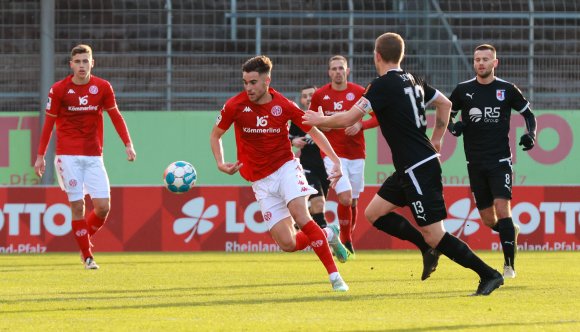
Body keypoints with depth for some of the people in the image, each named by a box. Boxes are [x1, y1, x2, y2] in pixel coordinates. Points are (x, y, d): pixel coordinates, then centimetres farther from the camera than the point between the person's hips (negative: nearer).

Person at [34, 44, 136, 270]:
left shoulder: (103, 87, 3)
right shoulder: (59, 89, -1)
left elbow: (115, 116, 10)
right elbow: (49, 123, 5)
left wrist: (128, 144, -1)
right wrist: (40, 156, 3)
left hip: (93, 156, 2)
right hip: (68, 155, -2)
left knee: (103, 206, -6)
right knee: (77, 205, -7)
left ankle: (85, 237, 22)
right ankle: (87, 256, 1)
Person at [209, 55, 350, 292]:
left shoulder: (284, 106, -9)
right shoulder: (235, 106, -8)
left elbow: (314, 132, 4)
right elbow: (216, 135, 9)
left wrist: (335, 160, -4)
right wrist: (220, 163, -7)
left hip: (286, 167, -1)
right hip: (260, 181, 1)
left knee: (300, 215, -28)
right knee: (287, 243, -10)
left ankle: (334, 276, -22)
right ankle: (328, 235, 21)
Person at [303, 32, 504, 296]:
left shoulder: (383, 85, -15)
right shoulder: (412, 81, 11)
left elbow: (349, 119, -17)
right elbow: (445, 103, 24)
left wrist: (320, 120, 2)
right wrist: (436, 140, 26)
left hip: (419, 170, -9)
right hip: (410, 169, 9)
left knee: (435, 236, -7)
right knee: (374, 213, 14)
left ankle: (488, 274, -5)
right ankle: (427, 247, 11)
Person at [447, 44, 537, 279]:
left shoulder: (507, 90, 1)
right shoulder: (463, 90, 3)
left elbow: (528, 114, 12)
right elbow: (446, 114, 15)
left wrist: (530, 134, -6)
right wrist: (453, 127, -7)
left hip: (500, 160, -2)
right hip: (475, 163, 2)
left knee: (502, 207, -18)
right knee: (488, 220, 4)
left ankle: (509, 265, -15)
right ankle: (512, 232, 39)